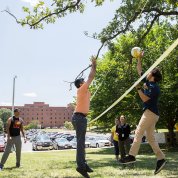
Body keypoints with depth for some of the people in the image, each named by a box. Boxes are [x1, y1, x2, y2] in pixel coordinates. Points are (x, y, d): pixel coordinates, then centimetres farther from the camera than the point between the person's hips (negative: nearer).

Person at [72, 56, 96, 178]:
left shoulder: (85, 91, 19)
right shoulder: (82, 89, -5)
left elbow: (90, 78, 28)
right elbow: (91, 77, -4)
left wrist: (94, 66, 29)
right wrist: (94, 65, 6)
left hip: (81, 117, 10)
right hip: (79, 117, -10)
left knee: (81, 142, 9)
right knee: (81, 142, -14)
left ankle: (83, 164, 13)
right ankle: (81, 166, -16)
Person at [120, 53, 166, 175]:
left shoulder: (154, 87, -12)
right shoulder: (148, 82, 13)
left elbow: (145, 99, -20)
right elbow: (139, 70, 21)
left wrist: (138, 88, -17)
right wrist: (139, 58, 20)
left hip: (150, 113, -10)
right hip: (151, 113, 10)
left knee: (138, 133, -14)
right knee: (150, 137, 7)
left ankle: (132, 156, -17)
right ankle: (161, 159, 6)